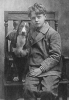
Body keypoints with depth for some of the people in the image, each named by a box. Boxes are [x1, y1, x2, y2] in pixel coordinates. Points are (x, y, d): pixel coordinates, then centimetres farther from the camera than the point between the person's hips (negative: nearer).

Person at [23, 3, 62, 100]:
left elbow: (55, 56, -7)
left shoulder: (53, 34, 0)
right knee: (29, 89, -26)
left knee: (48, 91, -29)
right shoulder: (30, 33, 16)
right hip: (34, 69, 3)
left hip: (50, 69, -3)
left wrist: (41, 69, -14)